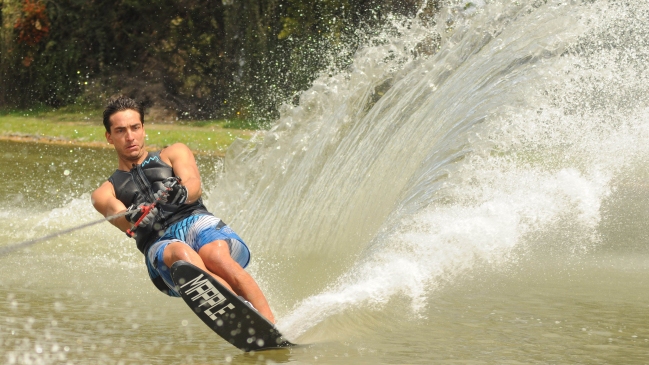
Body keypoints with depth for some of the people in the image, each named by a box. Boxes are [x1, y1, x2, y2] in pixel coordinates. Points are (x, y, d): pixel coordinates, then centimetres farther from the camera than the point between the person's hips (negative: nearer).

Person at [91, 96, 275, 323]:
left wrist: (182, 192, -22)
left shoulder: (174, 153, 26)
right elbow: (124, 221, 1)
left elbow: (194, 185, 4)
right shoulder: (106, 192, 25)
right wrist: (136, 219, -24)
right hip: (159, 245, -1)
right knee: (181, 254, -37)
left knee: (217, 258, -35)